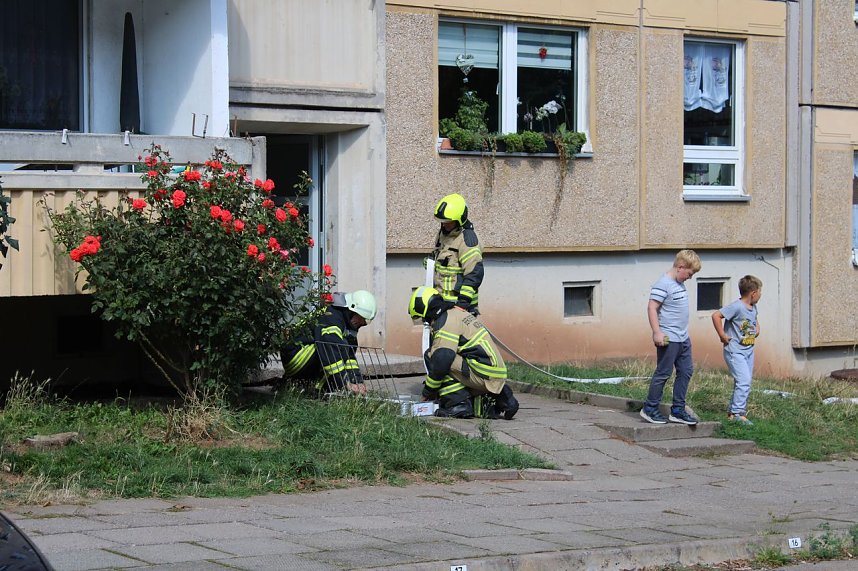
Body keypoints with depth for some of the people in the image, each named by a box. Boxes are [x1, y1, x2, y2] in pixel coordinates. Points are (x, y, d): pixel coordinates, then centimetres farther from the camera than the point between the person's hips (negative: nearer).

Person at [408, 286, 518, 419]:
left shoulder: (445, 321, -9)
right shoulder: (457, 313, 23)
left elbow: (441, 360, -17)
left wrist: (428, 391, -4)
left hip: (483, 376, -9)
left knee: (431, 356, -6)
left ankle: (458, 404, -8)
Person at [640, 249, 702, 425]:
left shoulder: (680, 285, 14)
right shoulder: (663, 284, -15)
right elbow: (652, 308, -19)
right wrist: (657, 332, -23)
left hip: (683, 338, 9)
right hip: (669, 339, -9)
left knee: (686, 371, 10)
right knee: (663, 373, -2)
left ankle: (678, 410, 16)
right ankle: (649, 409, 9)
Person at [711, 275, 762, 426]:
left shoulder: (753, 307, 10)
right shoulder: (737, 307, -19)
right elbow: (716, 315, -25)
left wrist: (757, 330, 16)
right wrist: (722, 335, -20)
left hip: (748, 351, 9)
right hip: (735, 351, -9)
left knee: (744, 383, 11)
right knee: (744, 381, -18)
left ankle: (733, 411, 21)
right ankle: (737, 413, -14)